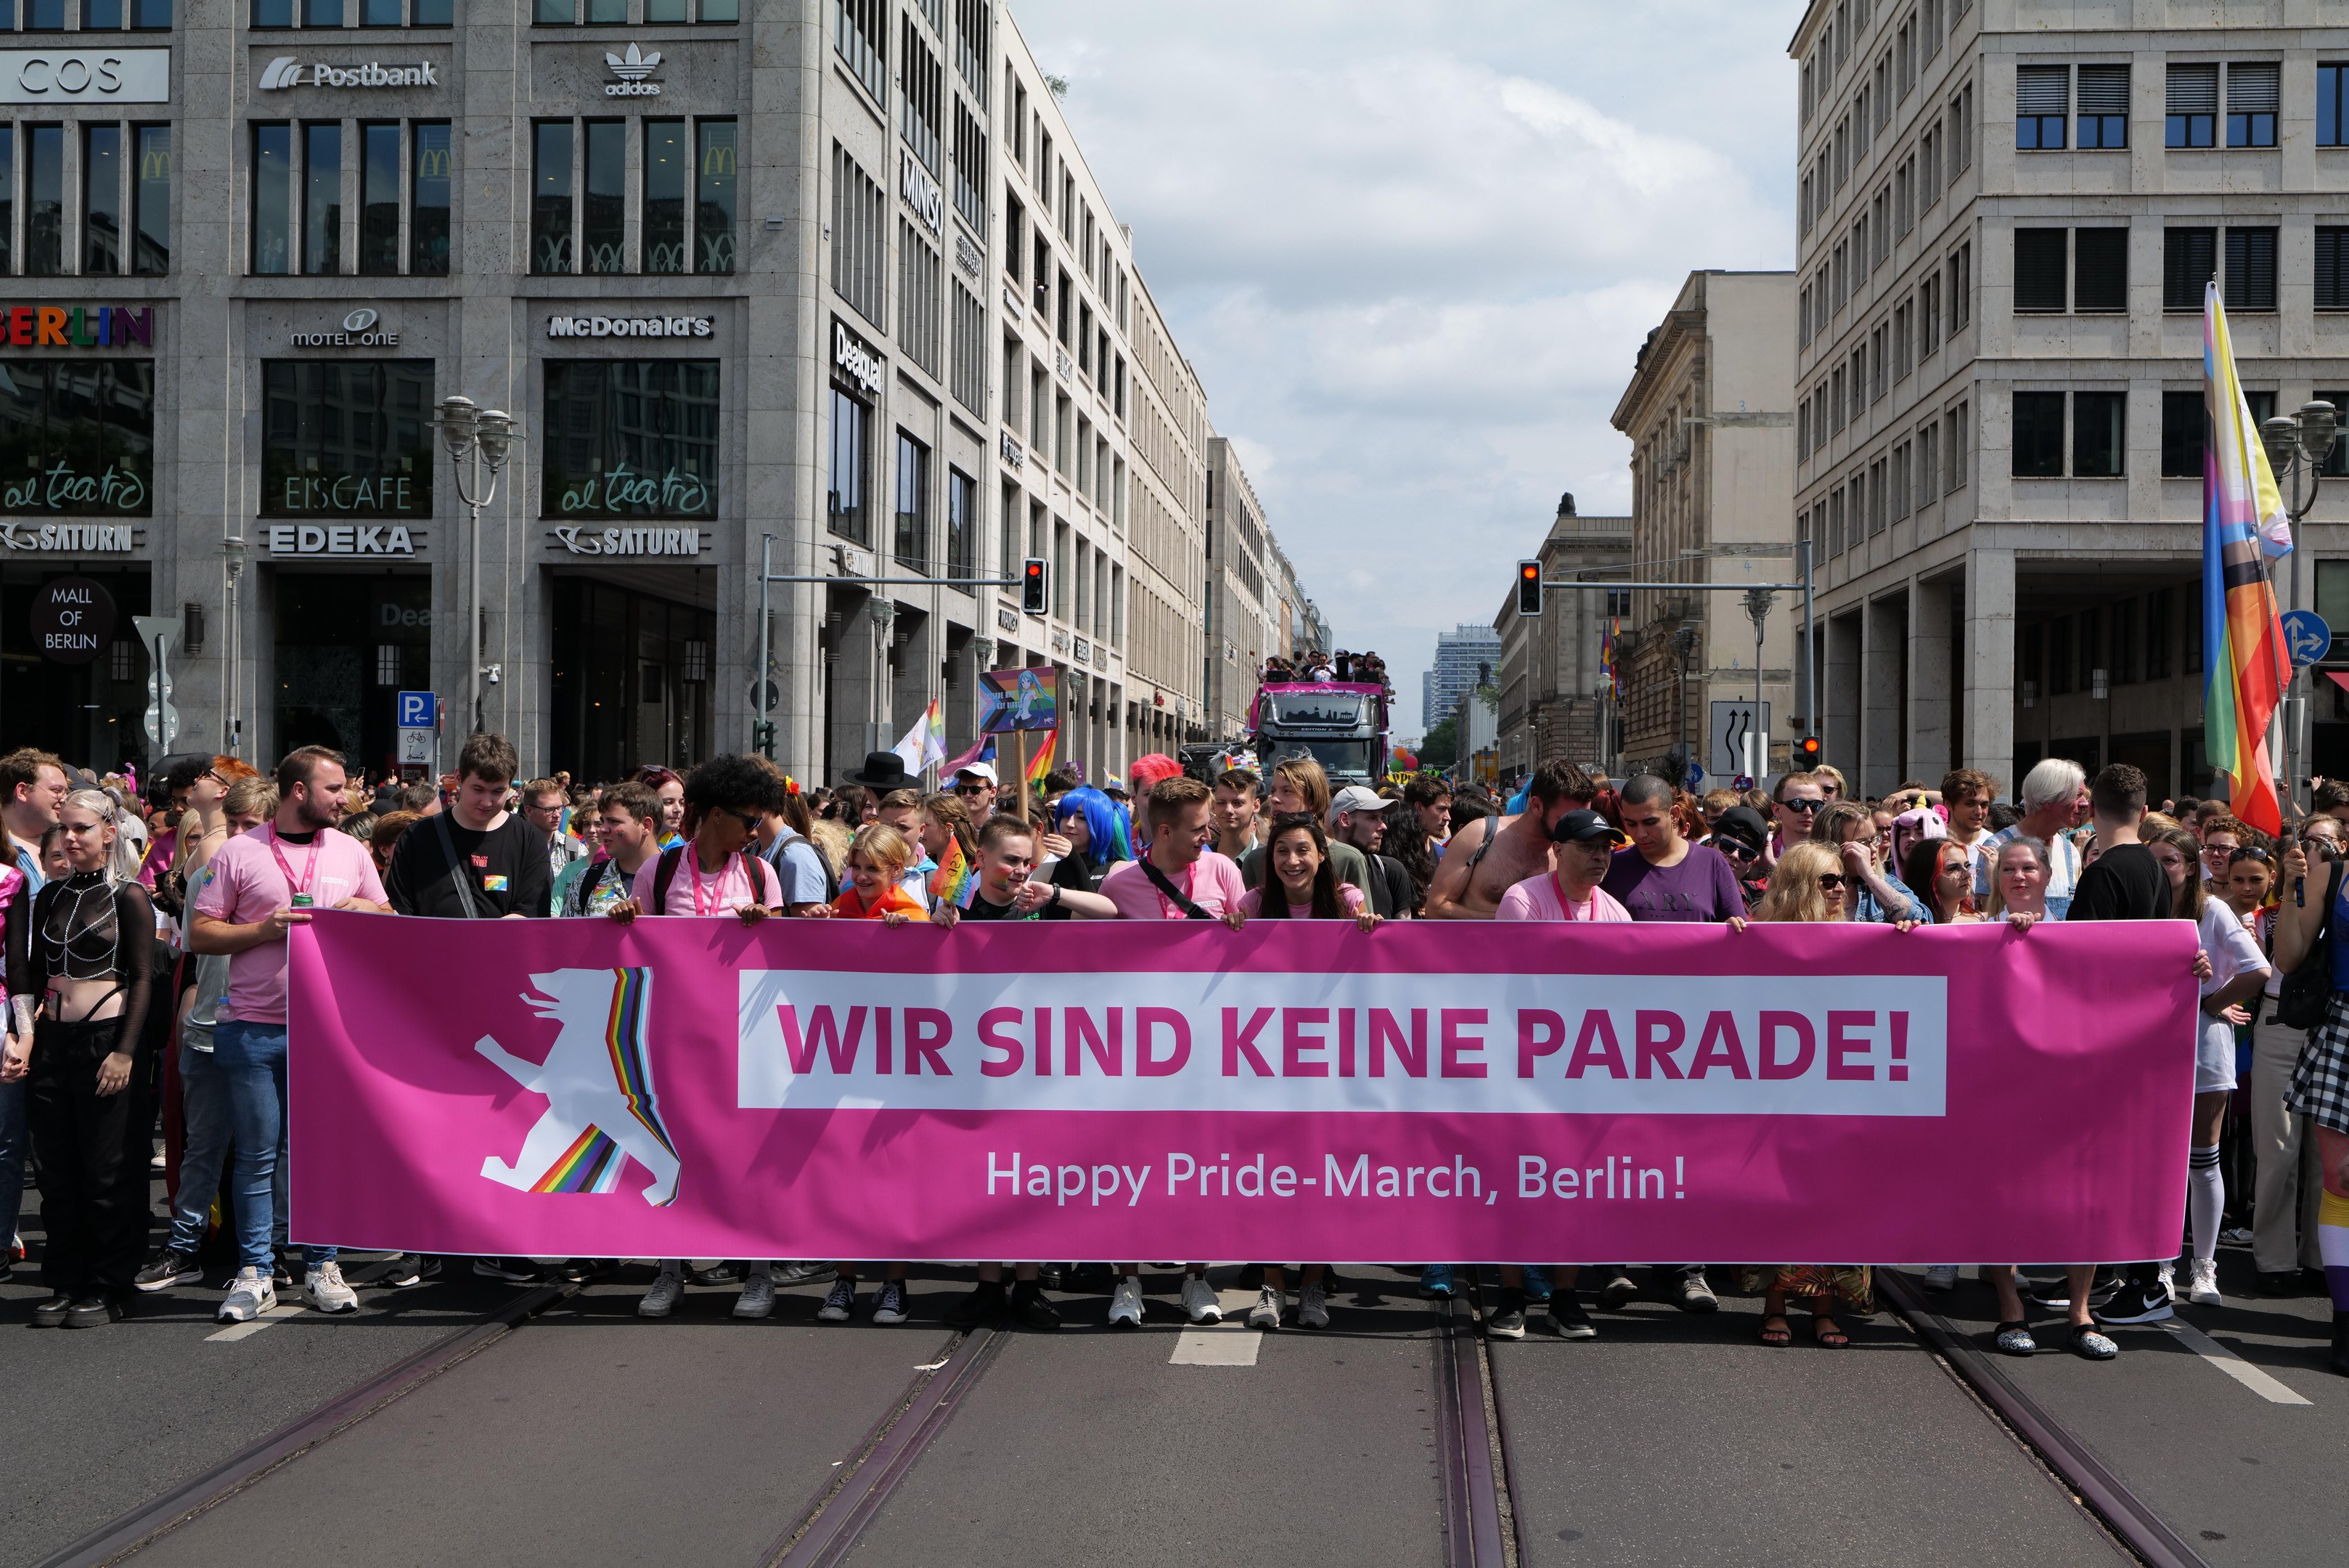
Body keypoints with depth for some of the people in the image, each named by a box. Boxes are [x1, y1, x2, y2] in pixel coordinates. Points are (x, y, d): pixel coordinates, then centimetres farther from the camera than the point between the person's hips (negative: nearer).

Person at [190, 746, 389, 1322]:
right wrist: (264, 930, -12)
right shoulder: (239, 853, 2)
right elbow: (200, 934, 1)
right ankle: (254, 1273, 10)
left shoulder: (350, 852, 11)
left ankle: (321, 1266, 14)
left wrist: (365, 911, -5)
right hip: (254, 1028, -2)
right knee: (258, 1154, 2)